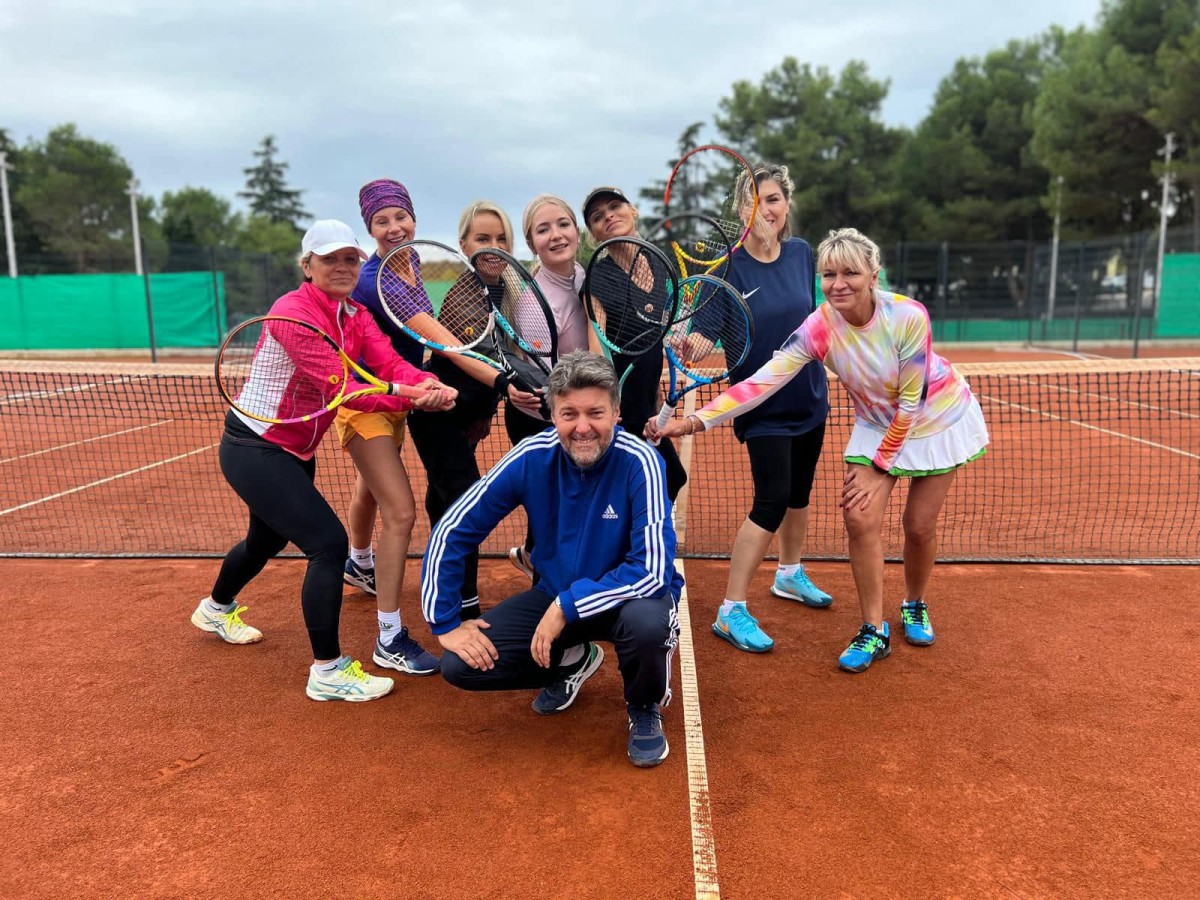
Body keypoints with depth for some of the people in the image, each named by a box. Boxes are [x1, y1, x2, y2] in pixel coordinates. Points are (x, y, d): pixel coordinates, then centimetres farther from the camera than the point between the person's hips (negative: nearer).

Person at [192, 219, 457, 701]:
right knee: (328, 543, -17)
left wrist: (430, 385, -37)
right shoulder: (293, 311, -23)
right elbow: (339, 387, -32)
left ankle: (216, 609, 58)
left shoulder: (354, 315, 1)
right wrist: (410, 398, -40)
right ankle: (328, 671, -4)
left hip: (294, 450, 9)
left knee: (268, 539, 28)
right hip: (254, 449, -9)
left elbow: (390, 363, -17)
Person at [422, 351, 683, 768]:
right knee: (460, 665, -11)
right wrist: (445, 623, -9)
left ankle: (645, 707, -1)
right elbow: (451, 533, -9)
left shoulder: (638, 462, -25)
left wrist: (568, 607, -29)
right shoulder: (531, 458, -16)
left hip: (628, 596, -3)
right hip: (554, 595, 4)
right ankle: (573, 660, 18)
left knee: (648, 622, -39)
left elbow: (653, 571, -29)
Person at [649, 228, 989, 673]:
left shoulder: (908, 317, -31)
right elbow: (762, 381, -32)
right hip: (877, 423, 2)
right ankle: (874, 631, 5)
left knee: (919, 525, 2)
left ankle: (914, 606, 33)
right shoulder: (819, 328, -24)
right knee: (860, 519, -12)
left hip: (939, 416, -2)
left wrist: (879, 467, -18)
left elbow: (911, 402, -24)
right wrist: (695, 421, -43)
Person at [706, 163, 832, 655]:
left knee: (798, 493, 19)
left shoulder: (801, 252, -1)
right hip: (763, 407, -6)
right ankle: (731, 612, -2)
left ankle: (790, 574, 43)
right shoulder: (730, 264, -17)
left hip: (808, 397, 6)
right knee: (771, 501, -12)